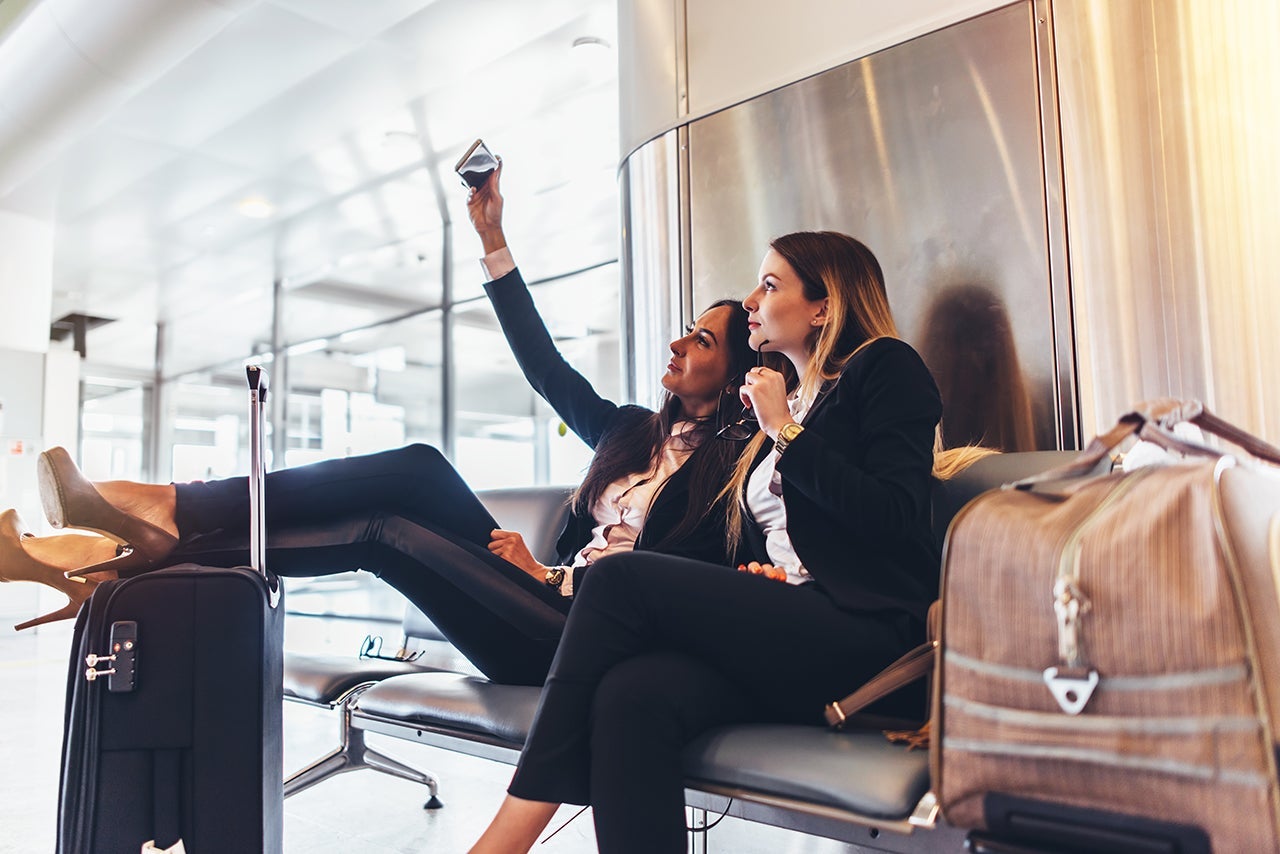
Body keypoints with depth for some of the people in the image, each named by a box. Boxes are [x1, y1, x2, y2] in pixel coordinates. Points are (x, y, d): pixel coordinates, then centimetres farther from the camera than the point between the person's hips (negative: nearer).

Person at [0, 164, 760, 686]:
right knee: (418, 469, -12)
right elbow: (546, 367, 17)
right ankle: (155, 546, -15)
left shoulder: (732, 465, -1)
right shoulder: (636, 433, 20)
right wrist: (494, 237, 16)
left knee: (382, 530, -20)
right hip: (545, 606, 6)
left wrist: (549, 576, -13)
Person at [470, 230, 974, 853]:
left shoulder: (883, 367, 7)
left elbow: (895, 520, -9)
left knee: (621, 577, -20)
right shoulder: (785, 404, 27)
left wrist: (785, 431, -5)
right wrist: (759, 578, 2)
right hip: (785, 631, 6)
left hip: (872, 638, -6)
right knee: (635, 695, -26)